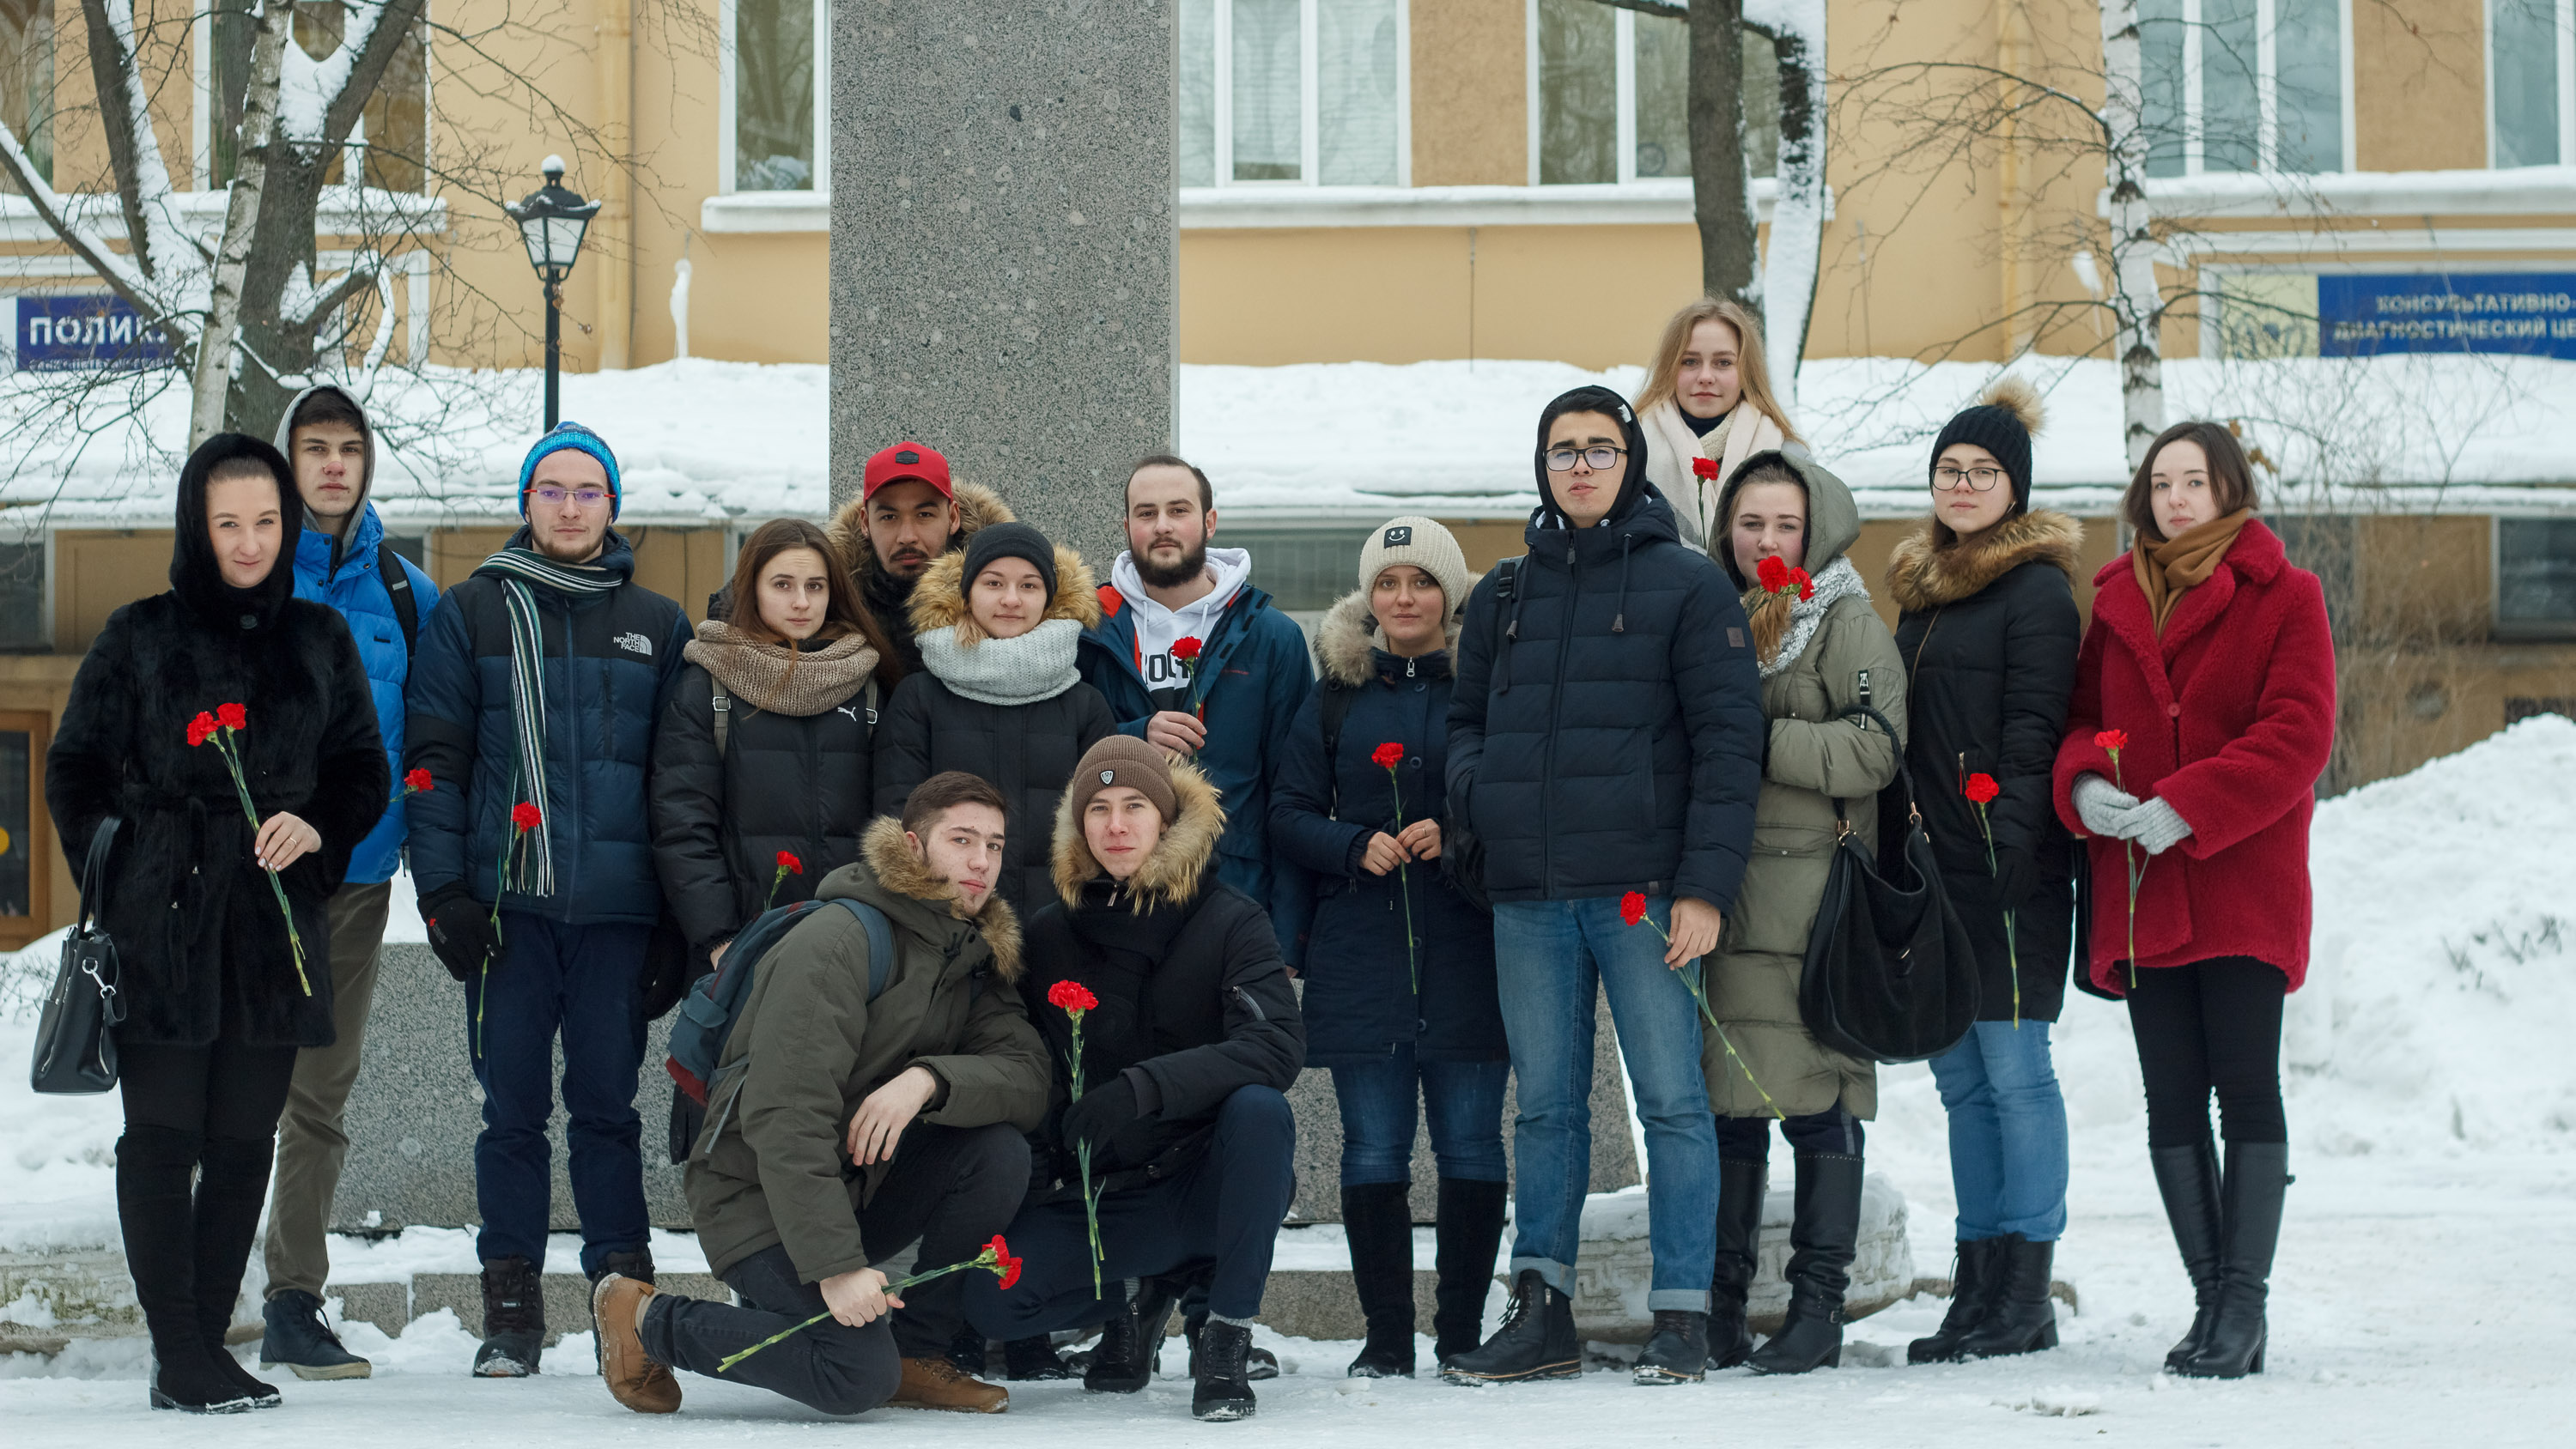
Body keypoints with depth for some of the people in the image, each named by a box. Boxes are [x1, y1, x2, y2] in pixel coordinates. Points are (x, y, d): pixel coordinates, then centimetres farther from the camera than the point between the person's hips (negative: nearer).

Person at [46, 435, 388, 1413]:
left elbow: (365, 770, 14)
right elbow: (75, 770, 8)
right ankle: (178, 1358, -5)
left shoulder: (320, 640, 11)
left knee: (245, 1141, 3)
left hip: (276, 923, 3)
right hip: (161, 927, -3)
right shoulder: (139, 638, 4)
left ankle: (208, 1345, 10)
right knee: (164, 1134, -7)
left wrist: (319, 830, -6)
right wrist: (117, 878, -4)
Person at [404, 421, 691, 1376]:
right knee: (513, 1108, 1)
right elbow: (434, 759, 4)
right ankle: (510, 1310, 6)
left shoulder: (657, 627, 13)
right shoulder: (471, 614, 8)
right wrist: (444, 892, -6)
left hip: (617, 906, 1)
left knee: (608, 1103, 2)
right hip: (507, 903, -1)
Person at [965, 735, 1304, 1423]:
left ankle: (1227, 1341, -20)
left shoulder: (1228, 921, -7)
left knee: (1257, 1107, -35)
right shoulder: (1048, 935, 4)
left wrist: (1144, 1088, -35)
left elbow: (1279, 1045, -23)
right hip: (1102, 1196, 3)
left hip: (1209, 1183, -3)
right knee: (993, 1299, -21)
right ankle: (1138, 1293, 11)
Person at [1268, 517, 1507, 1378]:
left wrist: (1455, 836, -13)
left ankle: (1463, 1331, 9)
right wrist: (1356, 845, -8)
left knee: (1469, 1144, 1)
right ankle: (1386, 1336, 6)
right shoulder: (1335, 698, 11)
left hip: (1466, 951, -2)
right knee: (1373, 1150, 1)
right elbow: (1288, 816, 9)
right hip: (1359, 957, 2)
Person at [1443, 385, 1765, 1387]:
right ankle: (1542, 1313, 12)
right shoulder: (1503, 597, 15)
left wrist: (1705, 885, -12)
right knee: (1546, 1106, 8)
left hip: (1643, 890, -4)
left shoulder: (1686, 585, 1)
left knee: (1672, 1100, -3)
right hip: (1529, 898, 4)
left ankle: (1681, 1316, 1)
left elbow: (1728, 740, -4)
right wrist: (1478, 793, 0)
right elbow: (1467, 721, 24)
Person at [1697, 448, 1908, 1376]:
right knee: (1728, 1098, 7)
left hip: (1810, 900, -5)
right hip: (1721, 896, 5)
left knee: (1816, 1099, -4)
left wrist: (1759, 742, -14)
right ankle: (1722, 1307, 13)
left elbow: (1875, 748, -12)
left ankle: (1819, 1305, 2)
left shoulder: (1848, 622, -1)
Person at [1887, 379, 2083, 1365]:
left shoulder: (2037, 589, -5)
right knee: (1962, 1077, 9)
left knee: (2014, 1067, -6)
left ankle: (2025, 1294, -3)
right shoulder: (1920, 590, 18)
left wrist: (2010, 848, -19)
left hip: (2008, 875, -8)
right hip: (1932, 868, 8)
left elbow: (2033, 732, -12)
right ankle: (1980, 1286, 14)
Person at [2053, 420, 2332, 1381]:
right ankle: (2212, 1298, 11)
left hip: (2244, 882, -5)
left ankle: (2244, 1302, -4)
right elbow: (2081, 716, 17)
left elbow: (2298, 734, -10)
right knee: (2172, 1096, 5)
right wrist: (2081, 781, -7)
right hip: (2138, 888, 5)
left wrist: (2189, 806, -19)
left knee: (2245, 1083, -7)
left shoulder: (2284, 597, 0)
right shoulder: (2116, 602, 14)